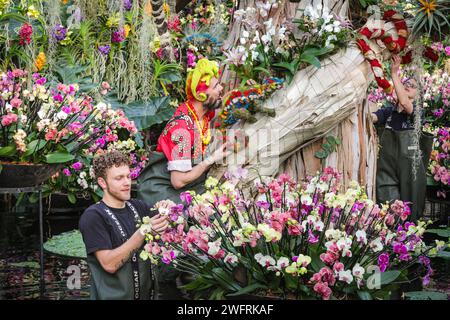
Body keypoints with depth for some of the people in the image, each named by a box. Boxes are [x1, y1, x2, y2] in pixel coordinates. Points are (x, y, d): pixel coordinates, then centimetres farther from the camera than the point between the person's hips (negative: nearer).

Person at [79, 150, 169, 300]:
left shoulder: (139, 207, 2)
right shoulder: (93, 216, -14)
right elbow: (109, 264, -22)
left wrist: (165, 215, -17)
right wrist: (144, 230, -26)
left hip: (145, 293, 5)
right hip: (113, 295, -5)